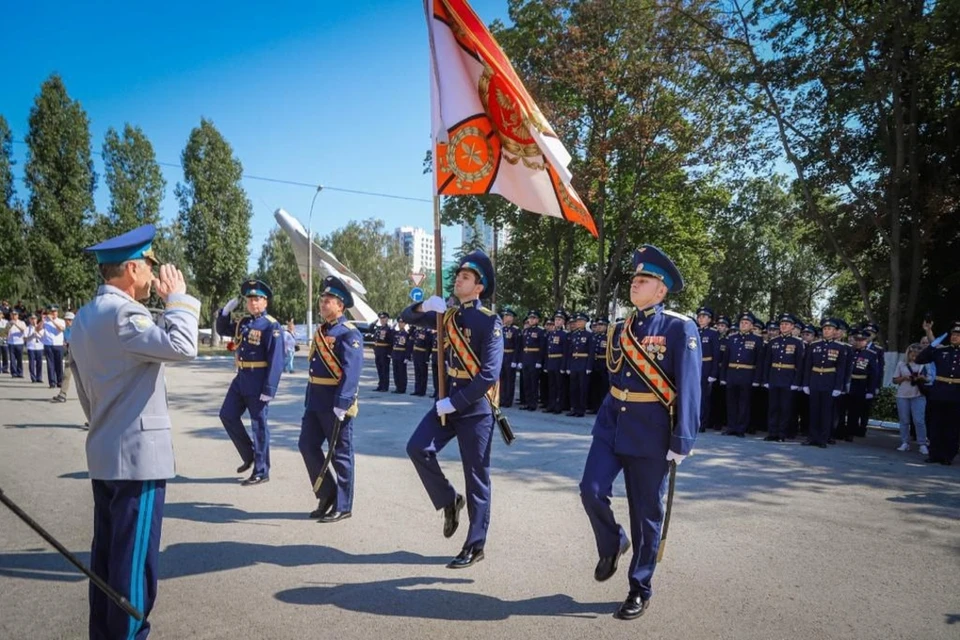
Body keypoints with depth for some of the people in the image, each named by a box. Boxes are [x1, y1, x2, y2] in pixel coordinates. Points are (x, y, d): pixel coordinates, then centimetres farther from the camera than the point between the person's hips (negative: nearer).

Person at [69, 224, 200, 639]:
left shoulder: (84, 318, 14)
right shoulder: (122, 313, -18)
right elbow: (182, 346, -30)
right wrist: (177, 298, -16)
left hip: (104, 454, 10)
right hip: (138, 454, -10)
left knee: (106, 553, 17)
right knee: (134, 558, -1)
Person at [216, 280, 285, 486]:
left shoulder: (271, 326, -13)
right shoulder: (242, 322, 10)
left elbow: (276, 361, -18)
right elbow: (222, 330, 27)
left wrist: (269, 389, -22)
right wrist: (226, 311, 8)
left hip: (258, 381, -8)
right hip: (241, 378, 8)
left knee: (259, 425, 0)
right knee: (227, 415, 12)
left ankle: (261, 472, 10)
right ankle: (249, 455, 27)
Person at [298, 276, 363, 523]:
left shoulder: (349, 333, -14)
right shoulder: (320, 330, 14)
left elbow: (351, 372, -22)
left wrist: (341, 404, -28)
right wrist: (309, 399, 20)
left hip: (336, 402, -9)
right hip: (315, 400, 9)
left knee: (340, 454, 2)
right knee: (308, 446, 9)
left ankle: (342, 506, 14)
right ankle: (327, 494, 24)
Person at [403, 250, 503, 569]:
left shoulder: (489, 321, -14)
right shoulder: (448, 315, 8)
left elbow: (489, 375, -20)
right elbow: (407, 318, 12)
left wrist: (455, 403, -19)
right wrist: (424, 306, -11)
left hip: (476, 405, -6)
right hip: (448, 399, 7)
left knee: (476, 476, 2)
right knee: (418, 448, -7)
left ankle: (475, 546, 15)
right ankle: (449, 501, 15)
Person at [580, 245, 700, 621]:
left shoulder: (680, 328, -10)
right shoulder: (620, 329, 8)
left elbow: (689, 388, -14)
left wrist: (682, 441, -18)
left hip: (651, 433, -5)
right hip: (611, 423, 5)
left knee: (646, 513, 5)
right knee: (592, 491, -6)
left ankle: (640, 590, 23)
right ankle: (612, 545, 26)